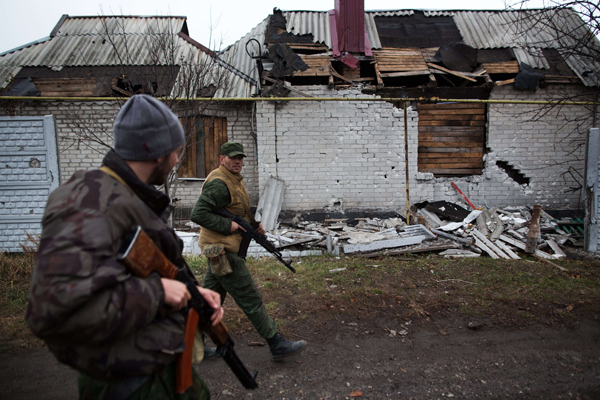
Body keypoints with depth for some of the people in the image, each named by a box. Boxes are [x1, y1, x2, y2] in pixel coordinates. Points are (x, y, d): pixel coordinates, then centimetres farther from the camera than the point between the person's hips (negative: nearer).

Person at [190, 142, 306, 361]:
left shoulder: (236, 180, 15)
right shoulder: (218, 183, -18)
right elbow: (198, 214, -24)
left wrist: (254, 223, 8)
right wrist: (228, 226, -21)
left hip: (219, 250, 10)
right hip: (223, 251, -10)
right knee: (251, 300, -3)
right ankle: (277, 345, 7)